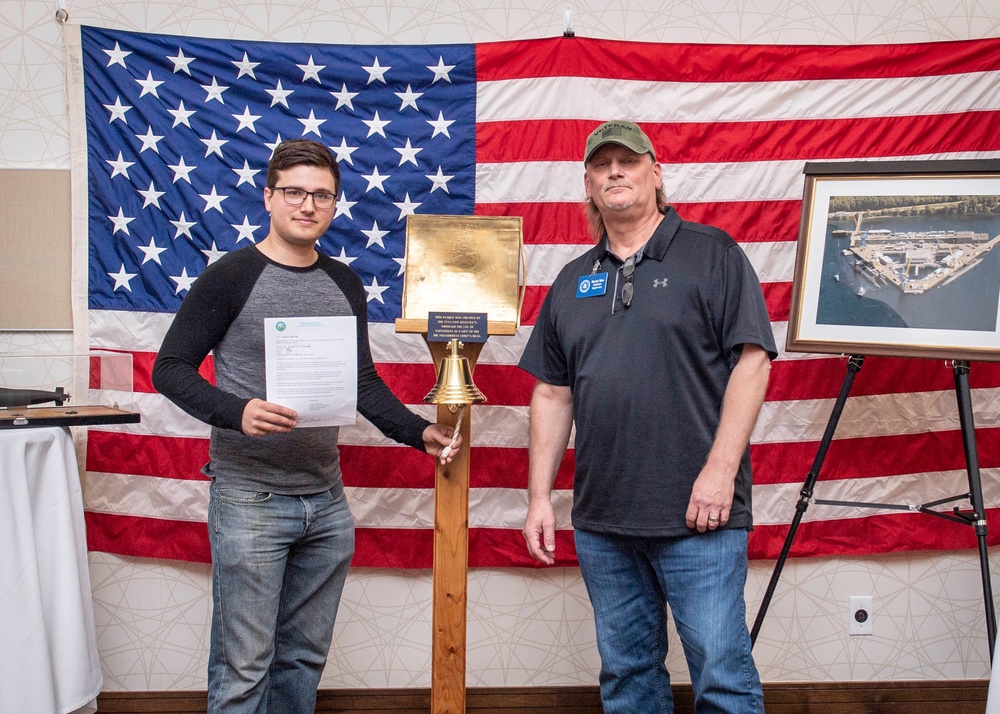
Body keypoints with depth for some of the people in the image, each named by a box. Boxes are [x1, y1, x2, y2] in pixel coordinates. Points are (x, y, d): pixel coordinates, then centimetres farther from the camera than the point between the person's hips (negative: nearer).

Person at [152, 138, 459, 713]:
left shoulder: (346, 285, 10)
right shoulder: (231, 277, -6)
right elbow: (170, 368, -6)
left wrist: (418, 432, 1)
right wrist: (235, 412, -24)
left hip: (326, 499, 5)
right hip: (250, 498, -5)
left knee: (305, 657, 15)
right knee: (244, 666, 0)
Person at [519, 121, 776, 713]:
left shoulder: (712, 254, 1)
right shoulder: (573, 282, 15)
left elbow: (751, 358, -7)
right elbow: (552, 393, 15)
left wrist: (720, 470, -15)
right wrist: (540, 496, 10)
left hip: (698, 513, -5)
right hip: (601, 519, 5)